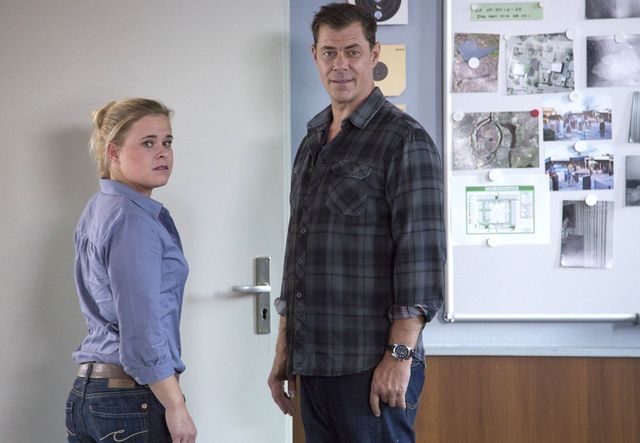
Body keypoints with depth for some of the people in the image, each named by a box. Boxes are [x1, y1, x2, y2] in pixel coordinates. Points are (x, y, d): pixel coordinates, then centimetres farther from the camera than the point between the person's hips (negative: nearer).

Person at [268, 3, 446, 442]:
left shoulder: (404, 140, -7)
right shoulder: (311, 143, 15)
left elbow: (422, 253, -14)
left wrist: (399, 355, -18)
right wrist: (284, 352, 17)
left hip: (372, 368, -7)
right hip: (313, 365, 7)